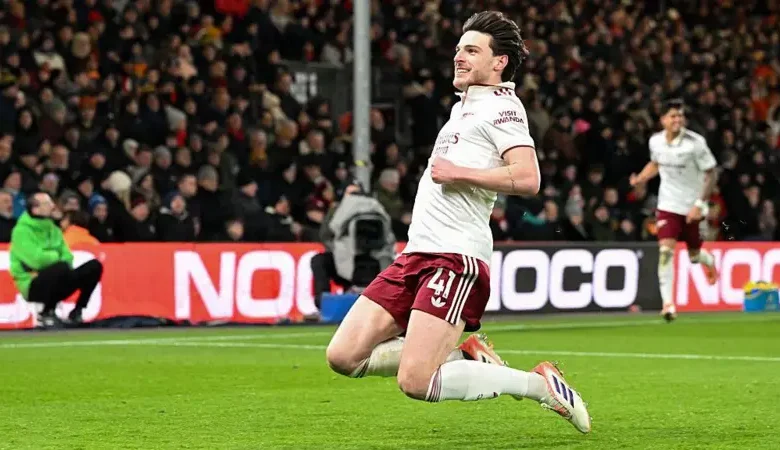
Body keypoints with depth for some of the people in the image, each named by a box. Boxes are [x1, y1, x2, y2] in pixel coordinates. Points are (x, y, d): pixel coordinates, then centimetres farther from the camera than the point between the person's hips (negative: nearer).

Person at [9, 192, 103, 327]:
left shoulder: (53, 229, 11)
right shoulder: (22, 231, -11)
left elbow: (67, 256, 6)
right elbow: (37, 260, -22)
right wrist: (56, 257, -4)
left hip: (55, 283, 7)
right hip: (33, 286, -7)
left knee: (94, 266, -7)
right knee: (62, 267, -35)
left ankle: (77, 311, 1)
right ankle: (47, 312, -17)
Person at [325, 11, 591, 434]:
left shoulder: (500, 106, -6)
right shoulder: (464, 106, 22)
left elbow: (527, 179, -21)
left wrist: (458, 174, -16)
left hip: (454, 257, -9)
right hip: (416, 255, 9)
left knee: (415, 382, -21)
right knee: (343, 356, -1)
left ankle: (538, 385, -4)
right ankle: (469, 358, 10)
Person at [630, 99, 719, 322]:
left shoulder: (696, 143, -17)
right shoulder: (655, 141, -4)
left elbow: (711, 175, -11)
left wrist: (700, 204, -19)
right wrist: (639, 179, 0)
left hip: (692, 208, -2)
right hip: (668, 205, 2)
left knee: (694, 255, 11)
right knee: (666, 249, -17)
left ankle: (709, 261, 50)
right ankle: (668, 304, -17)